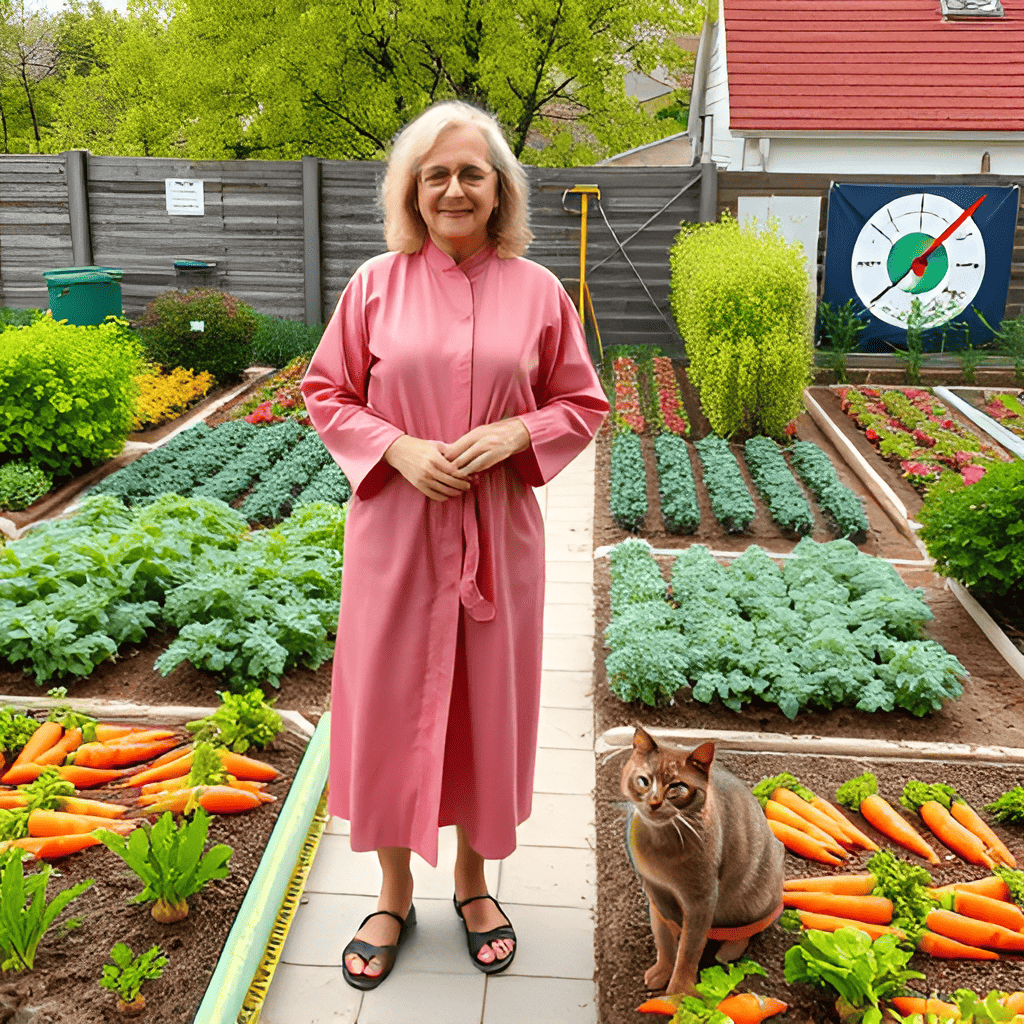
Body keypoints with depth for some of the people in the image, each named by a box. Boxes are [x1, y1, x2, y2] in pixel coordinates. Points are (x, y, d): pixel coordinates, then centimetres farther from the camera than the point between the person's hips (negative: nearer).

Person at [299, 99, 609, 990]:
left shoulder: (538, 291, 0)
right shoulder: (376, 284, -1)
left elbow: (584, 405, 6)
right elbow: (326, 395, 4)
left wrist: (516, 431, -13)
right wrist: (398, 448, -13)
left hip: (498, 531, 1)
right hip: (396, 529, 0)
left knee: (487, 706, 12)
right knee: (390, 706, 8)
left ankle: (474, 881, 35)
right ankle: (394, 895, 30)